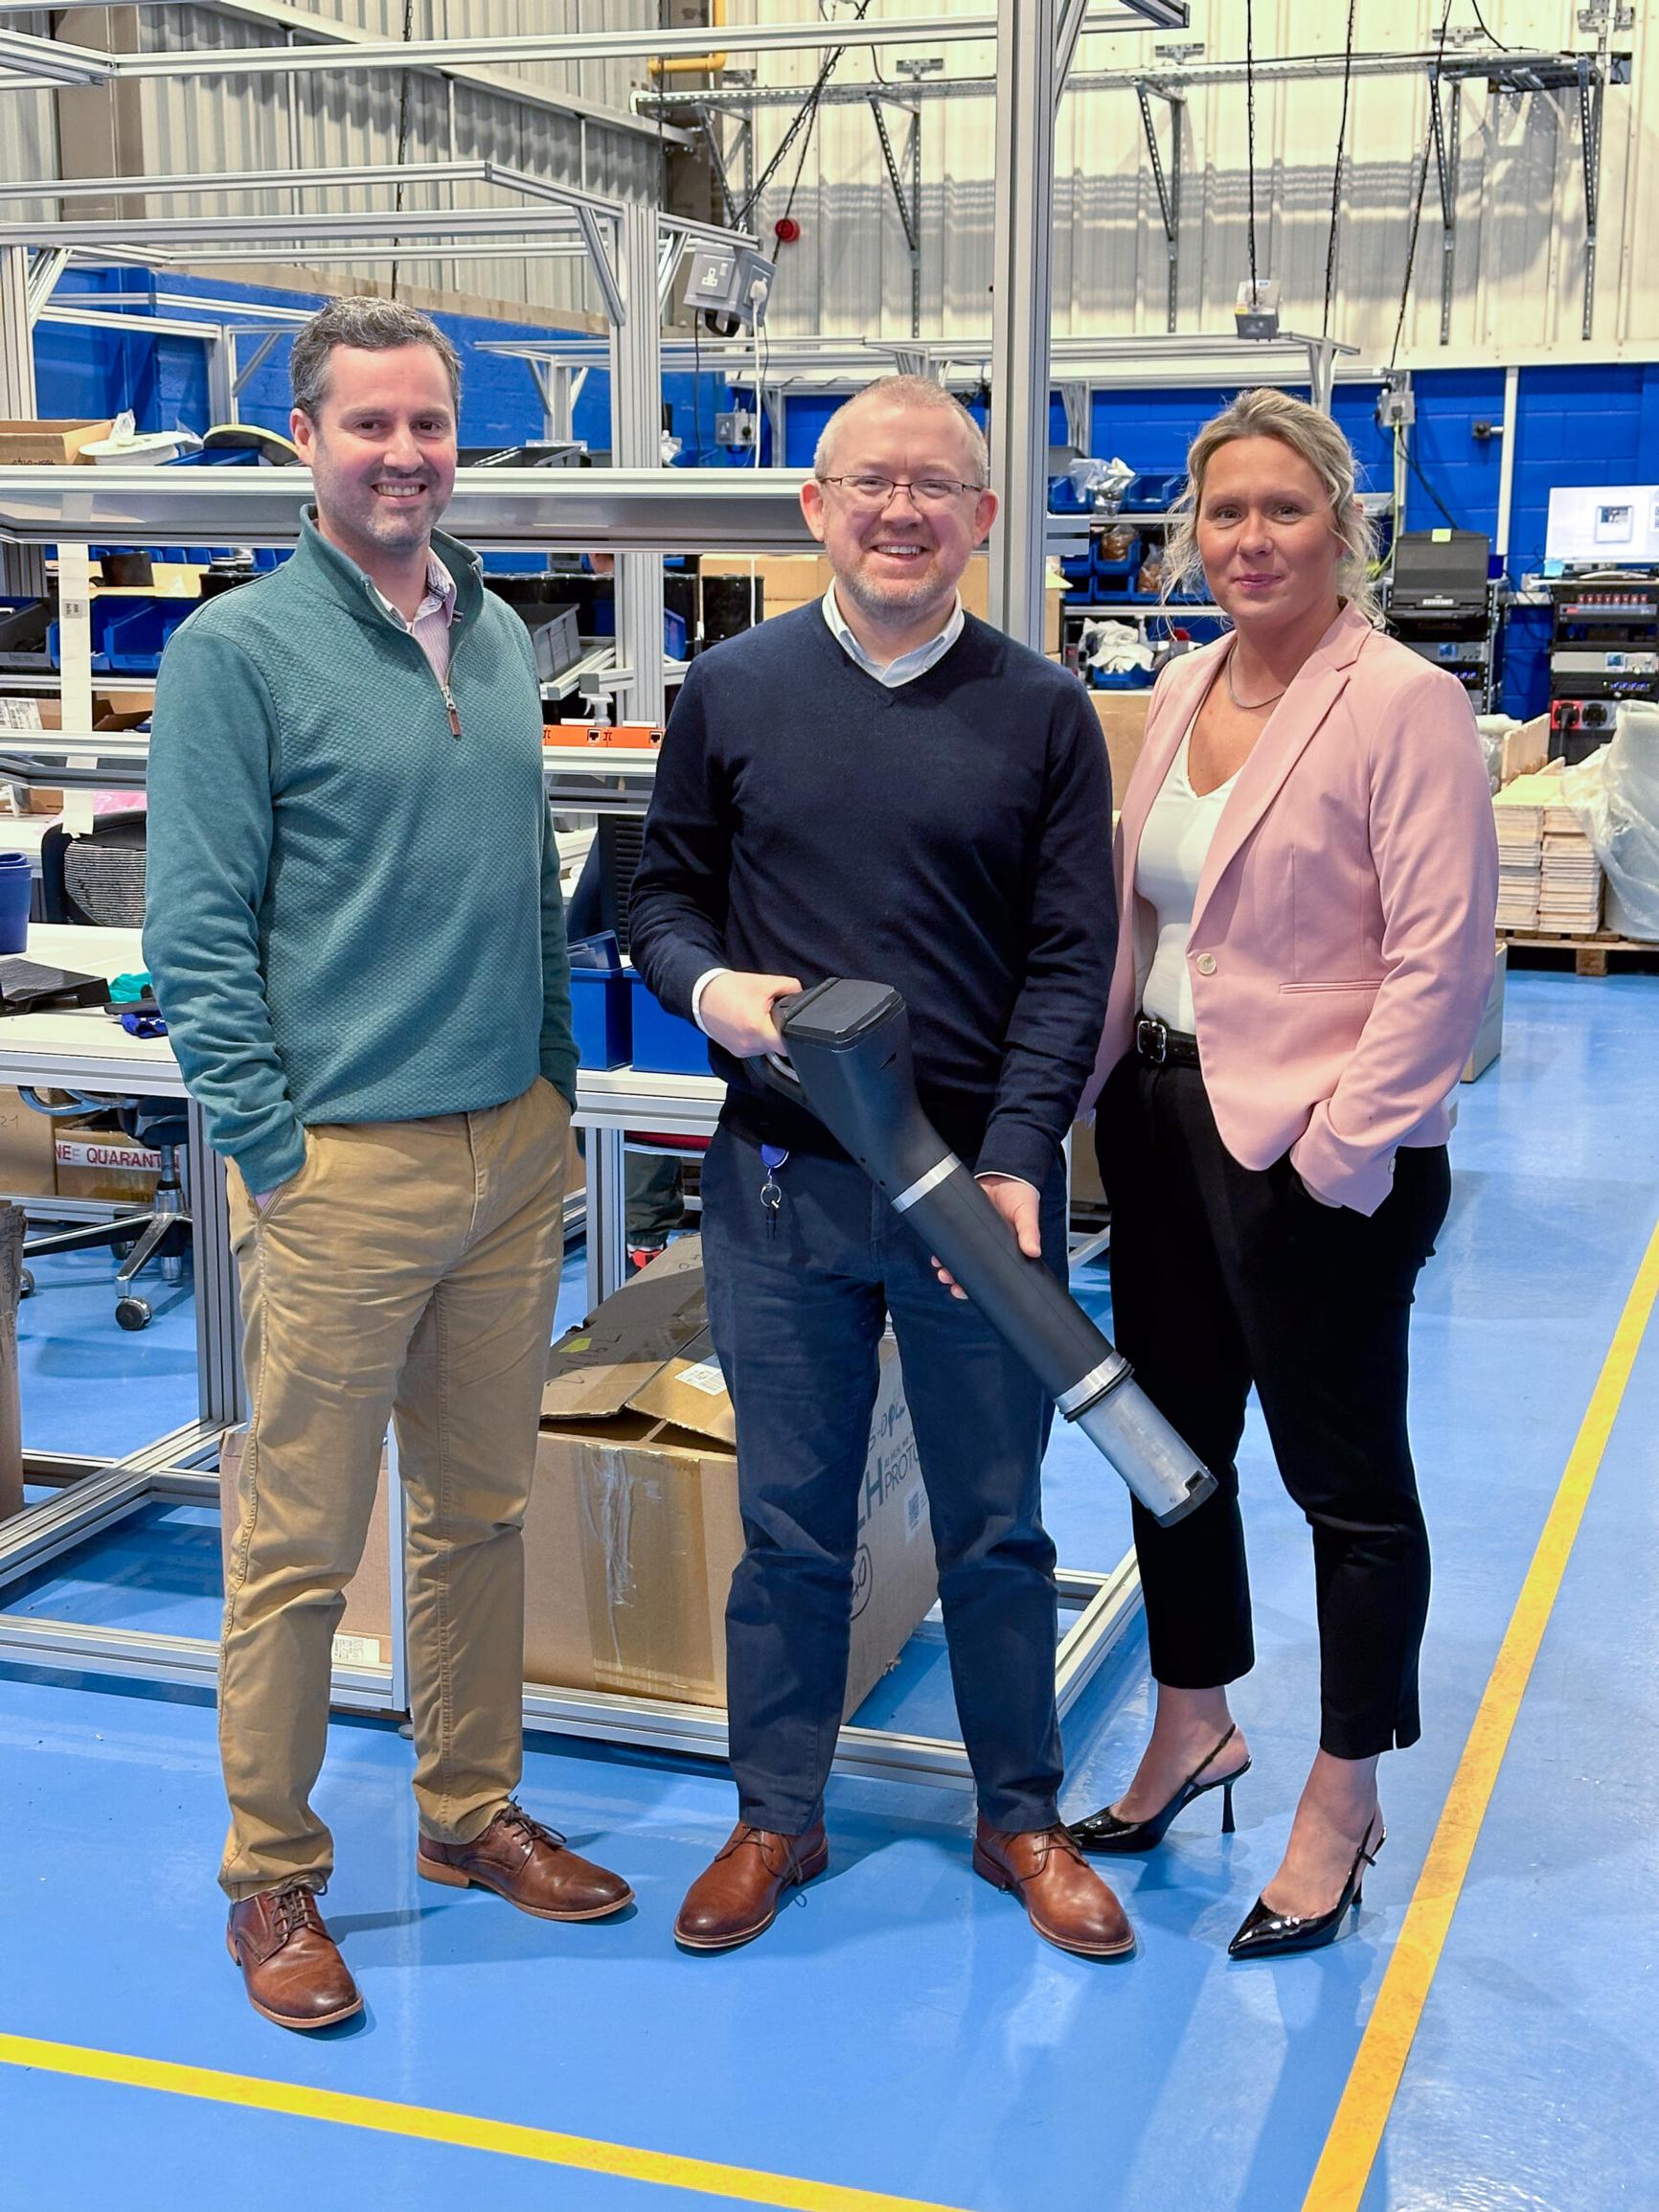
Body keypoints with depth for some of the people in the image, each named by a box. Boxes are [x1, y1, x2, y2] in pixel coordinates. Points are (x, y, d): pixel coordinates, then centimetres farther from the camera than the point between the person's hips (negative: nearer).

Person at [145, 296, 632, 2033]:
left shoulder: (496, 636, 11)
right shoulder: (238, 650, -7)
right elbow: (196, 934, -9)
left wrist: (556, 1089, 14)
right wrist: (269, 1149, -13)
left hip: (513, 1152, 6)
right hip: (345, 1167, -6)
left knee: (482, 1512, 15)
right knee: (299, 1547, 3)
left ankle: (469, 1813, 31)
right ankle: (271, 1875, 18)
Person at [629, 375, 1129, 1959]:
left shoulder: (1039, 712, 1)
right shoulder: (732, 691, 3)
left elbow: (1070, 959, -2)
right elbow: (662, 891, 11)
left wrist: (1014, 1164, -14)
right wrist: (705, 983, -12)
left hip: (983, 1183, 0)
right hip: (780, 1179, 1)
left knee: (996, 1525, 11)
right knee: (789, 1523, 11)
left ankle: (1020, 1818, 30)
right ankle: (776, 1817, 29)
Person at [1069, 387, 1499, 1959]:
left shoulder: (1403, 705, -13)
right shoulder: (1182, 691, 9)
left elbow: (1441, 956, -16)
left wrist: (1341, 1147, -17)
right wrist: (1089, 1084, 7)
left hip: (1313, 1155, -7)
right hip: (1161, 1122, 8)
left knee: (1342, 1474, 7)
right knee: (1169, 1438, 18)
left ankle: (1340, 1805, 24)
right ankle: (1191, 1731, 39)